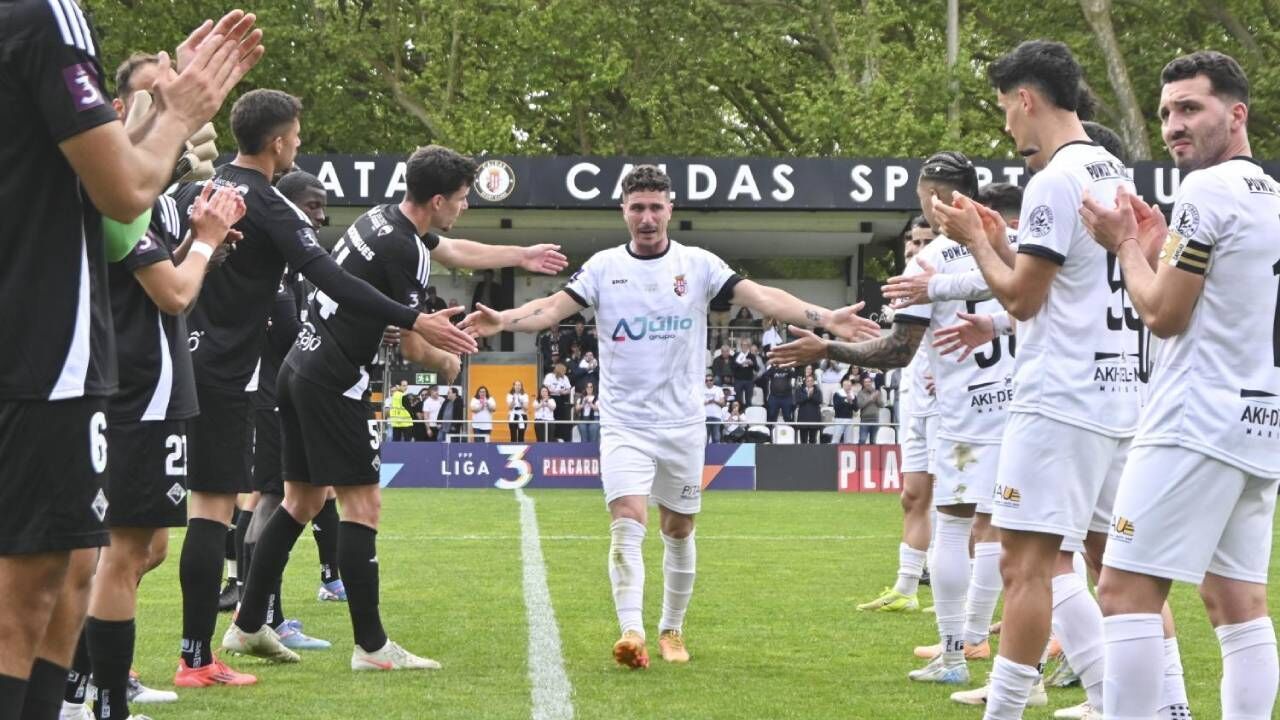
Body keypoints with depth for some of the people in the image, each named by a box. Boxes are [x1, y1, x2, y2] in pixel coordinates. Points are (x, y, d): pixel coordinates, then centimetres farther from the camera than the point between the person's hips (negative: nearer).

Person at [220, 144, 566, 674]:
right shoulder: (403, 251, -18)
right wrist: (448, 362, 11)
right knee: (362, 504, -6)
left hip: (300, 368, 10)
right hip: (335, 382, -10)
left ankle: (247, 626, 18)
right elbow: (413, 347, -11)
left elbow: (455, 251, 31)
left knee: (302, 501, 15)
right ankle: (371, 645, -5)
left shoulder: (385, 218, 12)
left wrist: (522, 255, 41)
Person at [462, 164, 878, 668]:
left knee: (678, 531, 9)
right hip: (624, 423, -1)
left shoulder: (698, 264, 0)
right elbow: (554, 307, -7)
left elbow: (762, 298, -7)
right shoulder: (604, 266, 1)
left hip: (682, 423, 1)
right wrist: (502, 321, -26)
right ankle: (631, 631, -24)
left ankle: (672, 629, 25)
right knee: (626, 522, -16)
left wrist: (825, 318, -20)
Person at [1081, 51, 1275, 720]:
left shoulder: (1208, 190, -11)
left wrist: (1126, 244, 5)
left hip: (1199, 423, -10)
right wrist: (1164, 244, 19)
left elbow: (1164, 314, -9)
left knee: (1125, 588, -10)